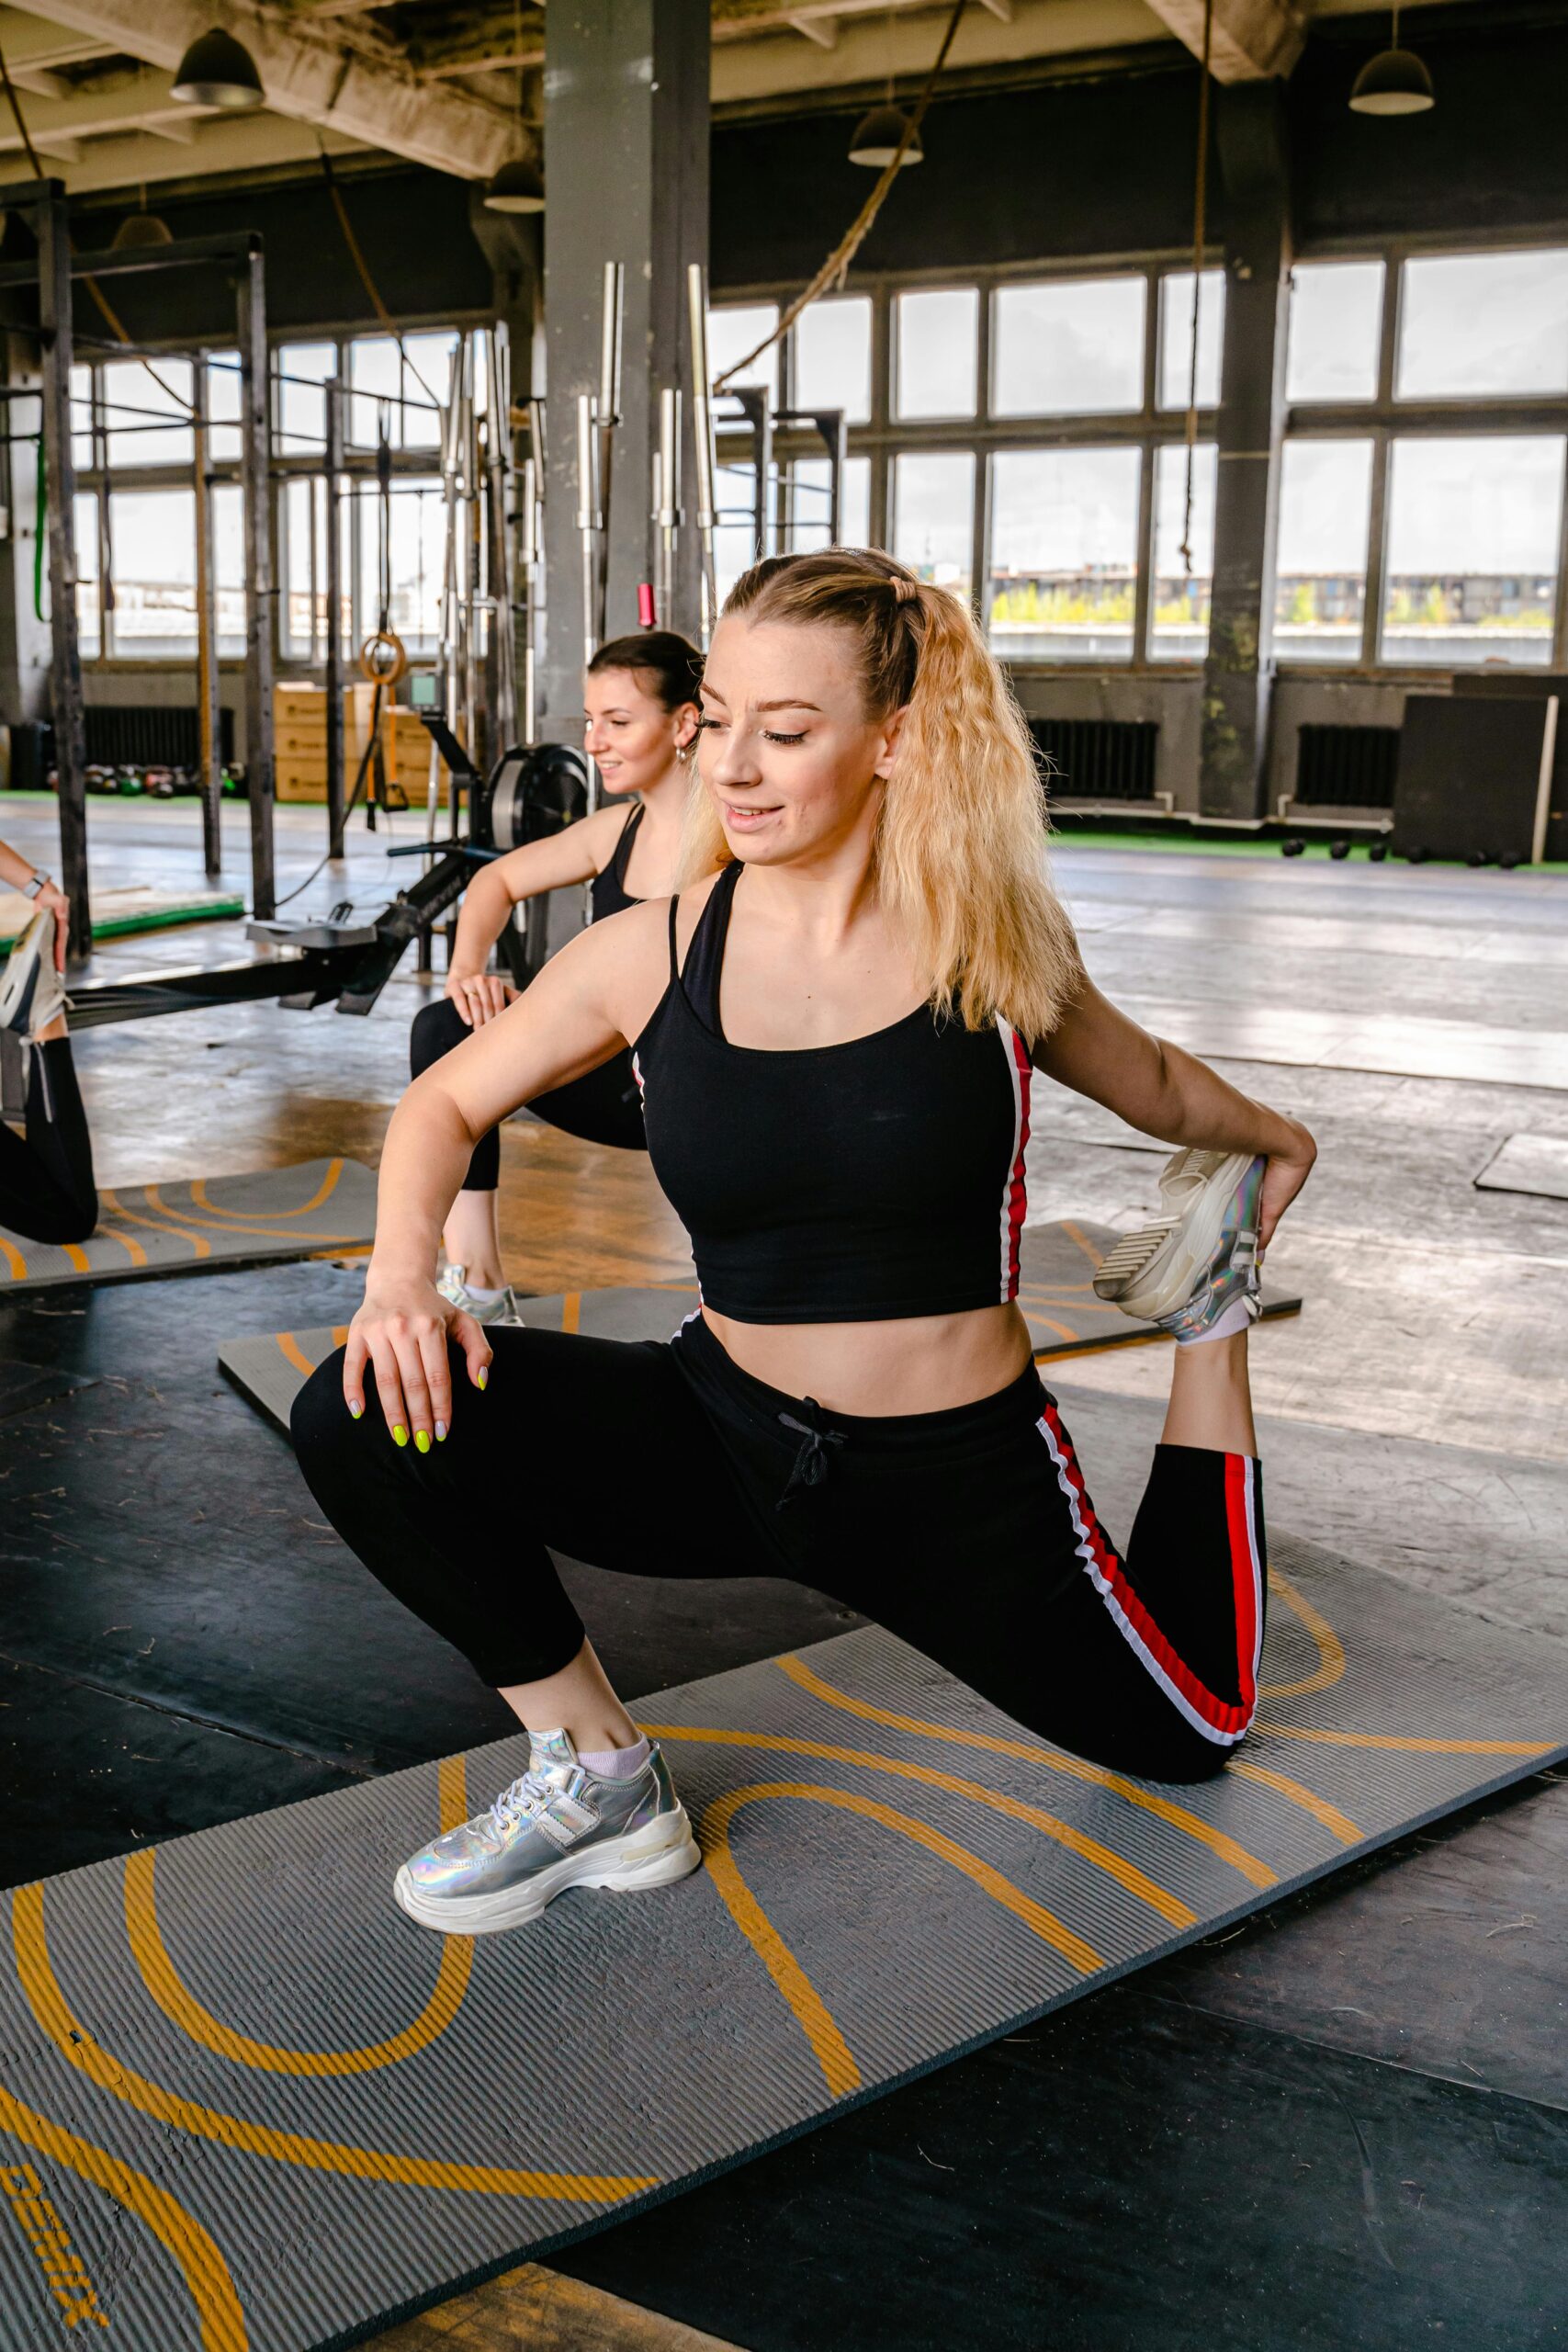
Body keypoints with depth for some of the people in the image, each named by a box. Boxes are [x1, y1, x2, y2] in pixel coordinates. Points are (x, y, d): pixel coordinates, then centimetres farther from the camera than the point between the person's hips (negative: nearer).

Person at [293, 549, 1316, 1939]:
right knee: (367, 1417, -21)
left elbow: (1147, 1083, 10)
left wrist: (1262, 1141, 27)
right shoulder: (654, 955, -9)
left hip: (957, 1476, -1)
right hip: (724, 1441, 1)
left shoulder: (988, 944, -12)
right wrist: (403, 1272, -14)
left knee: (1190, 1730, 19)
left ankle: (1210, 1306, 36)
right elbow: (446, 1105, 5)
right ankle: (600, 1778, -1)